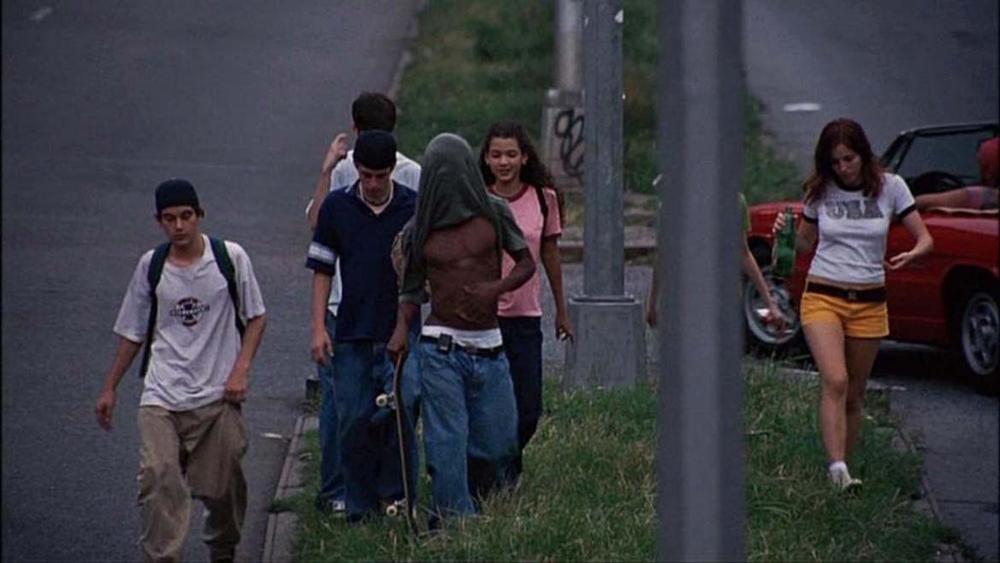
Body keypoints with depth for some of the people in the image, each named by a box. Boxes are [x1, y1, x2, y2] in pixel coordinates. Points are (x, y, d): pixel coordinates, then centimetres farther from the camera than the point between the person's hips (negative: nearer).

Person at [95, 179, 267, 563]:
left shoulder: (230, 258, -2)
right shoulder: (151, 266, 4)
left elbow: (255, 316, 6)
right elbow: (132, 333, 14)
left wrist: (241, 369, -6)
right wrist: (110, 388, 16)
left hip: (218, 395, -1)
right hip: (162, 397, 1)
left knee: (222, 486, 8)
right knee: (158, 478, -18)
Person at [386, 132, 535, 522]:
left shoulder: (493, 213, 4)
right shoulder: (421, 229, 3)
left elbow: (526, 263, 9)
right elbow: (411, 289, 12)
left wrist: (496, 288, -11)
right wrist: (401, 329, -7)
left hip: (489, 348, 2)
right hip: (441, 349, -2)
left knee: (500, 444, 6)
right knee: (447, 443, -7)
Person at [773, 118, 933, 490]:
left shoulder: (889, 187, 1)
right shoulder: (820, 192, 3)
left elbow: (925, 239, 2)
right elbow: (806, 244, 15)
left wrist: (911, 256, -21)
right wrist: (787, 233, -7)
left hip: (869, 304, 1)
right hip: (823, 297, -1)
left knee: (854, 393, 7)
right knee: (835, 381, -20)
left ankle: (844, 467, 18)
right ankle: (837, 468, -29)